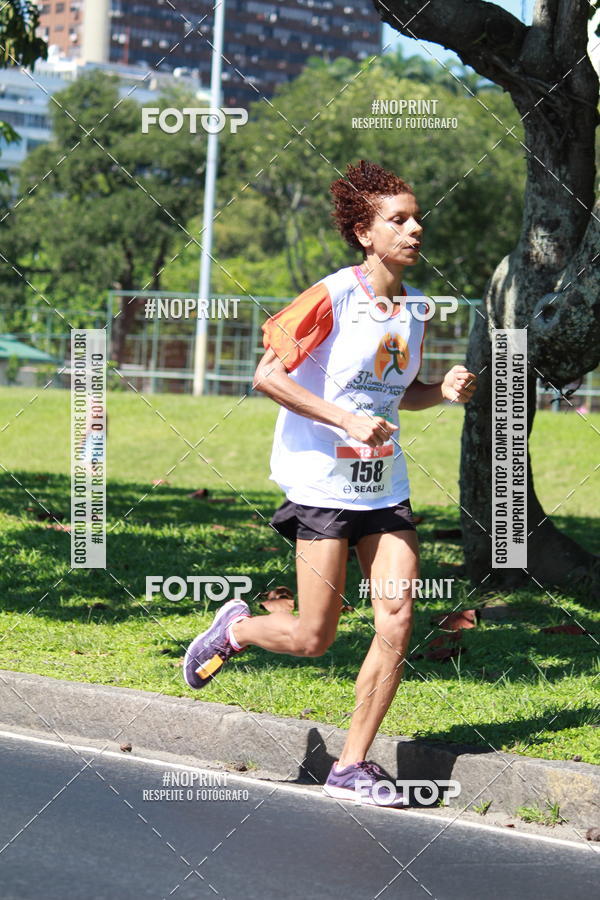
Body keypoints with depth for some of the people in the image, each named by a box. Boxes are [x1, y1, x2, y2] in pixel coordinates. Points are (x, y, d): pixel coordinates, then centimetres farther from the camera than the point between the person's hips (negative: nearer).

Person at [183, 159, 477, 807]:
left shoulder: (414, 308, 8)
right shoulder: (332, 297, -13)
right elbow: (266, 376, -15)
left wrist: (444, 390, 1)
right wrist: (347, 421, -21)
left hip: (386, 488, 6)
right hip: (322, 483, -6)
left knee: (397, 620, -6)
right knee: (313, 639, -4)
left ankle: (351, 767, 4)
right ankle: (234, 629, 29)